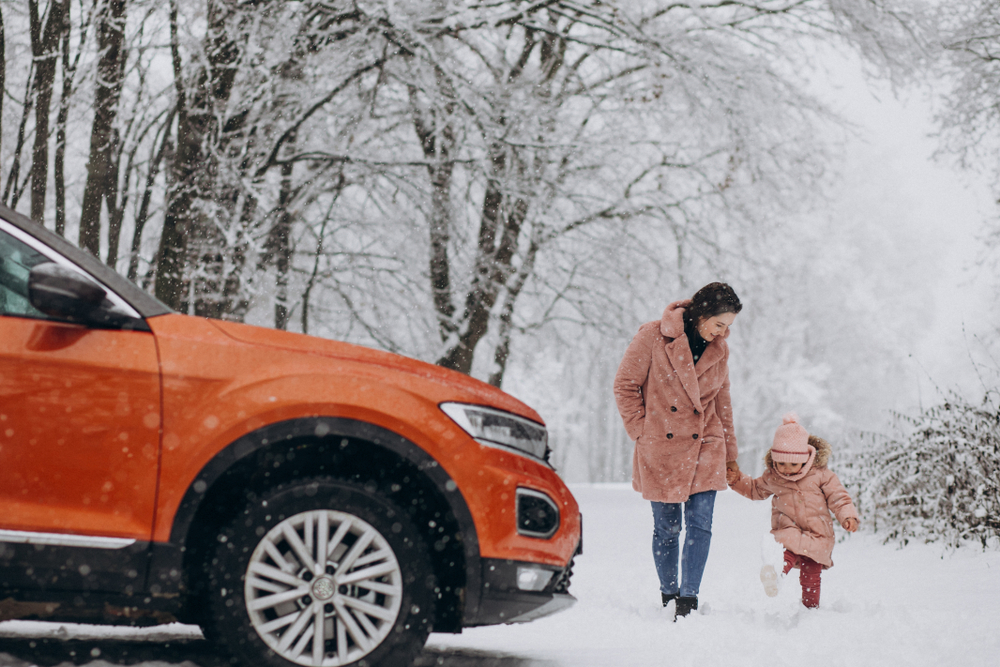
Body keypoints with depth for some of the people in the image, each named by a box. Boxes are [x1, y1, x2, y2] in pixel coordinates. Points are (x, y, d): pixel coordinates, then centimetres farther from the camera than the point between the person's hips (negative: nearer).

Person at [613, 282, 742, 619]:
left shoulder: (718, 350, 7)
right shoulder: (653, 337, -8)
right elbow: (625, 386, -2)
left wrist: (730, 455, 17)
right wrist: (642, 433, -5)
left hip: (704, 446, 3)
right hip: (660, 450, -3)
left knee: (700, 524, -8)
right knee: (667, 528, 6)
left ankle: (688, 599, -6)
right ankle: (668, 597, 21)